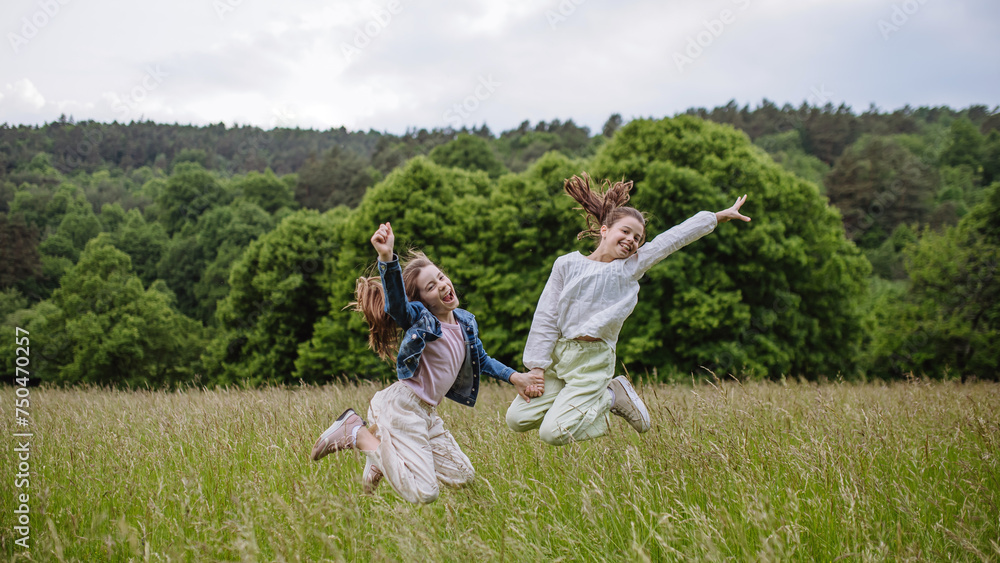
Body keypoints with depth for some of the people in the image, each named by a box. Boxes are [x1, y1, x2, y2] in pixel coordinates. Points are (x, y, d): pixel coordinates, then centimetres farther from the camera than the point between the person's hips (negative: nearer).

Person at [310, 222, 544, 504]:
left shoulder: (466, 322, 8)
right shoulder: (420, 319, -16)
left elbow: (481, 360, 28)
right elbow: (397, 304, -41)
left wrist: (514, 377, 20)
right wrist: (387, 258, -58)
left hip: (426, 414, 9)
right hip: (402, 407, -9)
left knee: (464, 477, 16)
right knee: (423, 494, -18)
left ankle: (387, 444, 21)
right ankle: (356, 433, -3)